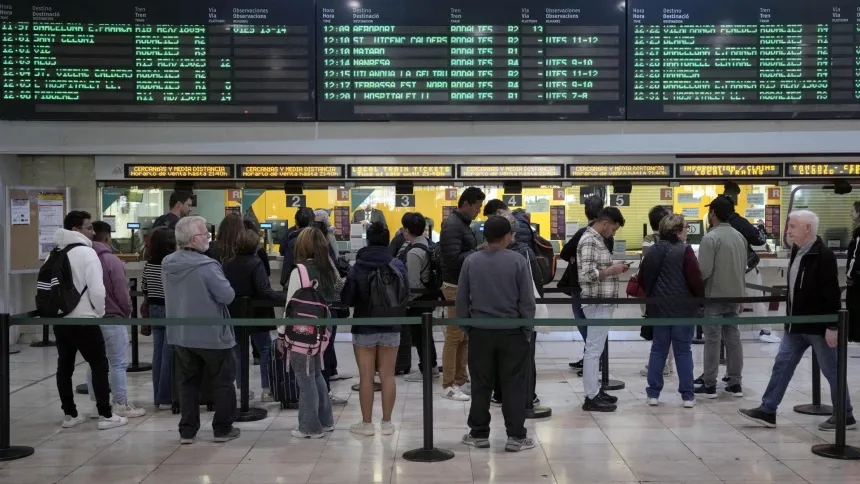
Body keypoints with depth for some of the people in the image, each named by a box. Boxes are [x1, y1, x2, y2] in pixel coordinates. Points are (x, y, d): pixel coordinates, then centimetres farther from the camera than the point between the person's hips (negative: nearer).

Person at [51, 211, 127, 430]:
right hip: (83, 319, -7)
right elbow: (97, 289, -17)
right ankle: (105, 415, 2)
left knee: (64, 366, 12)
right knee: (99, 365, 2)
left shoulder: (54, 253, 9)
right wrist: (100, 311, 0)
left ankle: (69, 414, 18)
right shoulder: (86, 252, -12)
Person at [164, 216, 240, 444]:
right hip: (212, 334, -6)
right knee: (222, 383, 10)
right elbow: (227, 296, -18)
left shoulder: (168, 264, 0)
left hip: (180, 334, 6)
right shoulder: (207, 267, -23)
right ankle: (223, 429, 16)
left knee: (188, 382, 16)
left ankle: (187, 431, 18)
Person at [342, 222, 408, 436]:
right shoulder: (398, 265, -5)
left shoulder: (358, 268, -10)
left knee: (366, 377, 5)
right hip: (391, 327, 2)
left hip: (364, 327, -2)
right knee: (387, 376, 9)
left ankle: (367, 423, 12)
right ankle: (386, 422, 15)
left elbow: (347, 299, -6)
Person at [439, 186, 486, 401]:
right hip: (456, 287, -10)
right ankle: (448, 385, 3)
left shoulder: (464, 224, 14)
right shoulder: (452, 225, -16)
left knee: (465, 336, 13)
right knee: (454, 337, -4)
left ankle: (461, 380, 20)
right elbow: (454, 259, -25)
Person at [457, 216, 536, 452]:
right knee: (513, 385, 5)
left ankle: (479, 433, 17)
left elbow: (461, 299, 3)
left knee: (481, 385, 10)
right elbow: (527, 300, -7)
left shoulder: (471, 261, -2)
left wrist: (465, 327, 14)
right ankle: (516, 436, 7)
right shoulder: (518, 261, -8)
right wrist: (528, 331, 3)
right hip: (511, 332, -2)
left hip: (480, 332, 2)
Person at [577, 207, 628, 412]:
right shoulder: (589, 241, -16)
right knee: (593, 349, -5)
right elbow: (588, 275, -24)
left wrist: (613, 269, 6)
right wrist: (612, 270, -14)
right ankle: (591, 397, -1)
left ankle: (595, 390, 23)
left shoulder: (597, 240, 15)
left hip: (603, 303, 10)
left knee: (595, 348, 15)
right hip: (597, 303, -10)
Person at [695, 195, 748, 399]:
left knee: (712, 339, -1)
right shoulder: (740, 237, 7)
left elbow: (704, 270, -19)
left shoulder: (710, 238, -15)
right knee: (733, 337, 11)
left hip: (714, 296, -6)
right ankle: (735, 383, 16)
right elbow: (744, 267, 10)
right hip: (735, 295, 6)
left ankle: (709, 385, 4)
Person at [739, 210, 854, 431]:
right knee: (782, 365, 9)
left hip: (818, 326, -8)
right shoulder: (797, 251, 9)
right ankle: (767, 411, 14)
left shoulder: (823, 255, -18)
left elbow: (832, 294, -20)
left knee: (831, 371, 5)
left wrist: (832, 326, -21)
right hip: (796, 325, 8)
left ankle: (845, 416, 19)